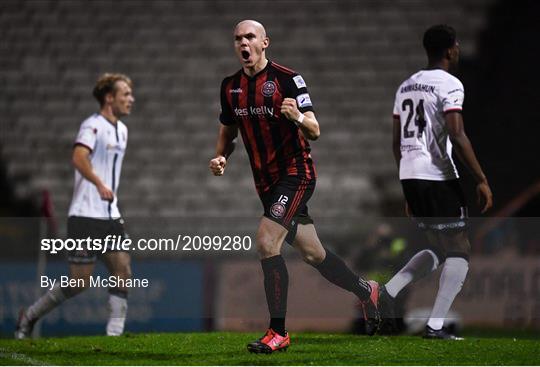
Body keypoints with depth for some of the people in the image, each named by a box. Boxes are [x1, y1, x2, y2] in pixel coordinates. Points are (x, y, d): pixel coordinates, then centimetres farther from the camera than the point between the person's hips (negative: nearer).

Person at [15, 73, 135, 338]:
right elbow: (79, 158, -31)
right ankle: (30, 316, 14)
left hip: (110, 217, 8)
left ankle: (115, 333, -4)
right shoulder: (93, 125, -13)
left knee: (123, 272, -5)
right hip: (85, 215, -8)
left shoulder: (121, 130, 15)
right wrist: (99, 184, -44)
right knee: (79, 283, -4)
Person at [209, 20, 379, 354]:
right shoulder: (231, 87, 6)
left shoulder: (288, 79, -12)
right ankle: (366, 291, 39)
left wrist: (298, 116, -35)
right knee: (312, 253, 15)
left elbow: (314, 131, -14)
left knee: (266, 242, -21)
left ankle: (278, 332, -15)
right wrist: (221, 157, -2)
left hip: (296, 173, -7)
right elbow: (228, 130, 19)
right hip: (266, 181, 7)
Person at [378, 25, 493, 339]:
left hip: (409, 176, 8)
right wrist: (482, 180, -14)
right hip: (437, 177, -8)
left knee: (440, 249, 19)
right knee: (459, 251, 0)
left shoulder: (406, 86, 16)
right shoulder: (449, 84, -8)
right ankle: (435, 325, -8)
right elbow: (457, 136, -18)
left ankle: (388, 292, 4)